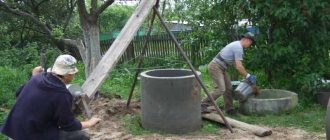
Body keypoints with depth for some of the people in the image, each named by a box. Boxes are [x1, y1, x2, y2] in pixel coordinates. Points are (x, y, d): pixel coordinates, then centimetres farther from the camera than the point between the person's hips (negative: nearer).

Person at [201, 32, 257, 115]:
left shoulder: (237, 45, 16)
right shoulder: (239, 48, -16)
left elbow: (237, 65, 21)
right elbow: (239, 67, -20)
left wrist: (246, 76, 17)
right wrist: (248, 76, -9)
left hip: (221, 68, 11)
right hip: (215, 67, -11)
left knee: (228, 88, 10)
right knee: (220, 89, -17)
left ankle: (229, 109, 16)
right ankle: (203, 105, -11)